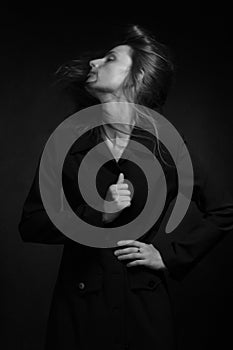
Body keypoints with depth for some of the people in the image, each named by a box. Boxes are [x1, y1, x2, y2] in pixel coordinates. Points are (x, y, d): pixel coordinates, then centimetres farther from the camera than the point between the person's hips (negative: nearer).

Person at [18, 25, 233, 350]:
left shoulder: (167, 149, -5)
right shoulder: (66, 147, -2)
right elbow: (30, 225, -3)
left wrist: (170, 255, -3)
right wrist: (97, 214, -16)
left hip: (145, 310, 0)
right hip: (79, 310, 1)